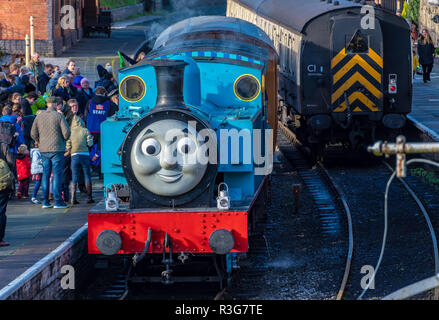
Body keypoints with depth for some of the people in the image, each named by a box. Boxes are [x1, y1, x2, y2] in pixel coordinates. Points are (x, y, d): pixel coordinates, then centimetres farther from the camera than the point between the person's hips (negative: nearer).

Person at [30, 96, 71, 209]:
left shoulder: (39, 116, 6)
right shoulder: (59, 116, -7)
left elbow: (33, 134, 7)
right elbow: (66, 132, -11)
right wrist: (64, 139, 10)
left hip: (44, 150, 4)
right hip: (57, 149, -4)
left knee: (45, 175, 9)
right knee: (57, 175, -2)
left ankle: (45, 201, 9)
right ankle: (58, 201, -5)